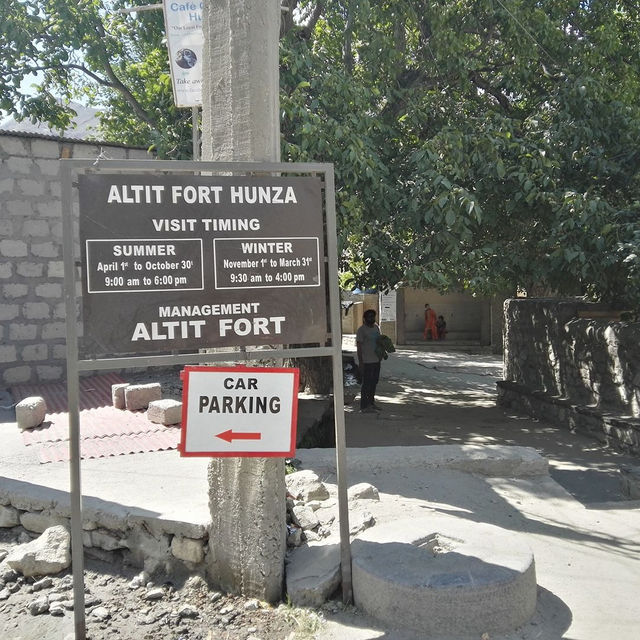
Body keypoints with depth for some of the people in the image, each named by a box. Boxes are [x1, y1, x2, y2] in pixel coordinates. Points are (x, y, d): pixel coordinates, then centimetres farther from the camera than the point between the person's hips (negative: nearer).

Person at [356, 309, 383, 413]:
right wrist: (361, 362, -17)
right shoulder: (361, 330, -13)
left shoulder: (376, 327, 11)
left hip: (376, 360, 8)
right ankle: (364, 407, 4)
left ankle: (371, 403, 27)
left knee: (374, 382, 15)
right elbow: (359, 347, -14)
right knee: (366, 383, -3)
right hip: (367, 361, -8)